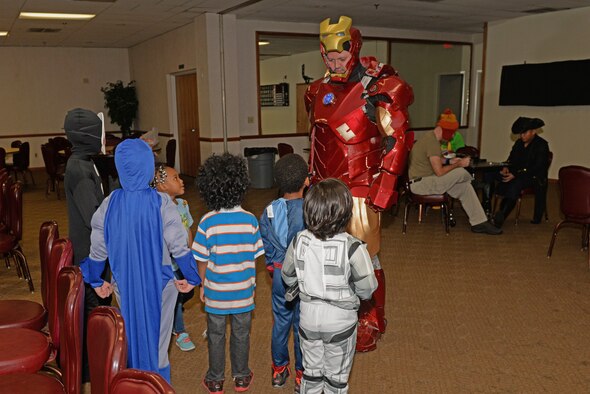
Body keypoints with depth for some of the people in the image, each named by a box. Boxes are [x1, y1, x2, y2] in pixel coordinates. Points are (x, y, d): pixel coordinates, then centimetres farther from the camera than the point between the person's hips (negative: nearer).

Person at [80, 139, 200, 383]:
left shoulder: (110, 204, -9)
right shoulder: (161, 203, -17)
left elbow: (98, 249, -2)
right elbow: (178, 246, -14)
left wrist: (97, 281, 14)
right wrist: (192, 278, 0)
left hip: (124, 286, 3)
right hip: (159, 285, -3)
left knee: (131, 338, 22)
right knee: (157, 344, 12)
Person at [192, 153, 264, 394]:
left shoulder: (207, 222, -17)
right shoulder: (250, 220, -13)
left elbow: (202, 260, -10)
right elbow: (255, 256, -5)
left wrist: (203, 285, 6)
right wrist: (251, 282, 10)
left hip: (216, 292, -1)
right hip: (243, 292, 1)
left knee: (216, 335, 16)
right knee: (241, 334, 18)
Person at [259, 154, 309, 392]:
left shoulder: (269, 211, -7)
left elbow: (266, 244, 0)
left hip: (279, 274, 4)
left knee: (280, 321, 19)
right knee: (303, 325, 11)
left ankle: (279, 369, 34)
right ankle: (301, 375, 26)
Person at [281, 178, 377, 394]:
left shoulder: (299, 241, -13)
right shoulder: (352, 247, -25)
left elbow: (288, 277, 0)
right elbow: (367, 289, -17)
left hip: (309, 317, 3)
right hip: (340, 320, -3)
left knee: (311, 370, 23)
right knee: (337, 376, 18)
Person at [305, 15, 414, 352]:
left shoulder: (377, 88, -9)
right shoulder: (319, 91, 11)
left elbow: (399, 138, -10)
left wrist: (384, 185, -16)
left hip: (360, 187, -6)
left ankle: (372, 324, 20)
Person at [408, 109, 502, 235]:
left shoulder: (430, 137, 10)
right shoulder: (432, 142, -22)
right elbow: (439, 172, -25)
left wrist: (449, 161, 10)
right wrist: (459, 164, -11)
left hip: (426, 179, 11)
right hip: (420, 183, -11)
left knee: (464, 186, 4)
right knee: (461, 173, -20)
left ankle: (479, 222, 7)